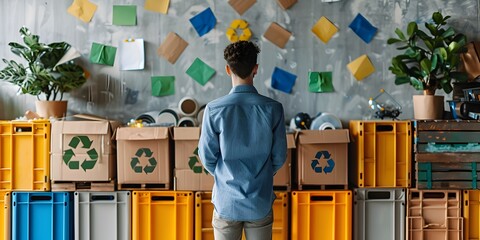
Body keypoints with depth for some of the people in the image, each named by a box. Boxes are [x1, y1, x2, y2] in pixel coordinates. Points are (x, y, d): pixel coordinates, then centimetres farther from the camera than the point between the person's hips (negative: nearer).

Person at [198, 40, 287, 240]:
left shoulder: (214, 110, -12)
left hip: (226, 201, -1)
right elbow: (279, 156, -2)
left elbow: (207, 156, -4)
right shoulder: (273, 109, -10)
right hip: (261, 202, 1)